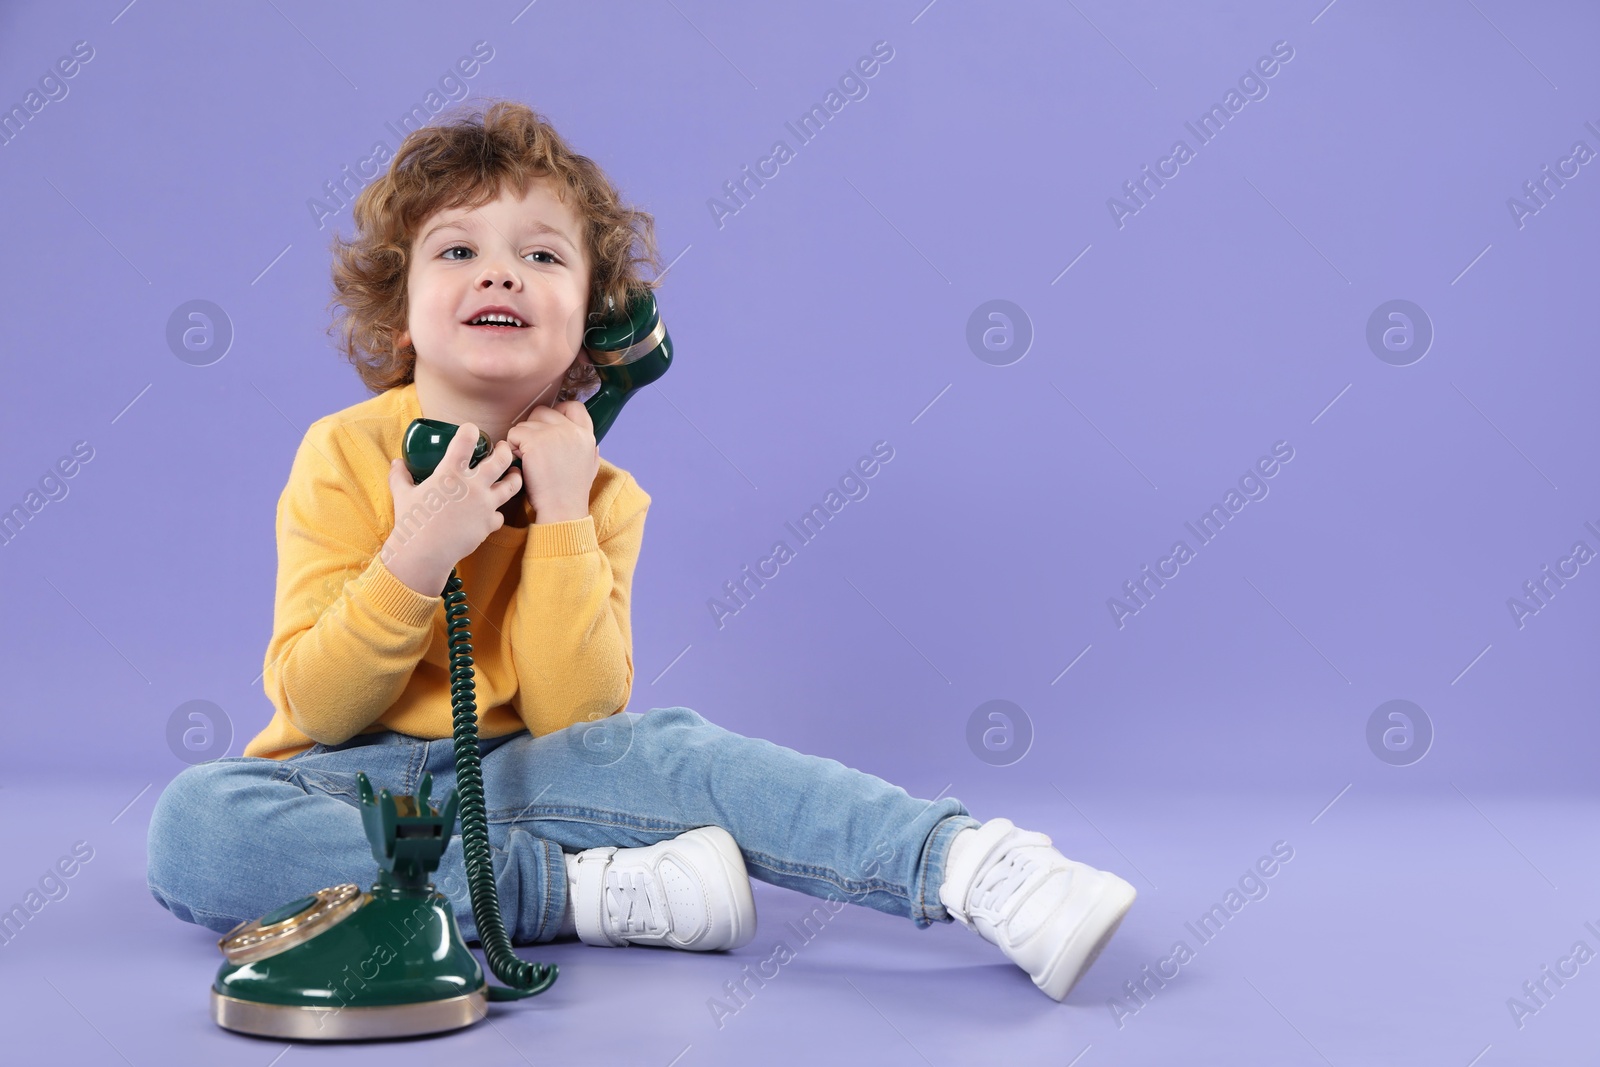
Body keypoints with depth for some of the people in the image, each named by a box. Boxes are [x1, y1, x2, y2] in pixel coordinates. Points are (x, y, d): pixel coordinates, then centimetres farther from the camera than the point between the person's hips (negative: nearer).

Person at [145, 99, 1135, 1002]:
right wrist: (415, 557, -27)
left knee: (665, 746, -27)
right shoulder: (347, 454, -9)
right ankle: (591, 890, -30)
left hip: (501, 777, 1)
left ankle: (967, 865, -28)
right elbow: (314, 707, -11)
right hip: (348, 785, -1)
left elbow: (578, 722, -11)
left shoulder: (598, 495, -1)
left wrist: (562, 519, -18)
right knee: (195, 822, -33)